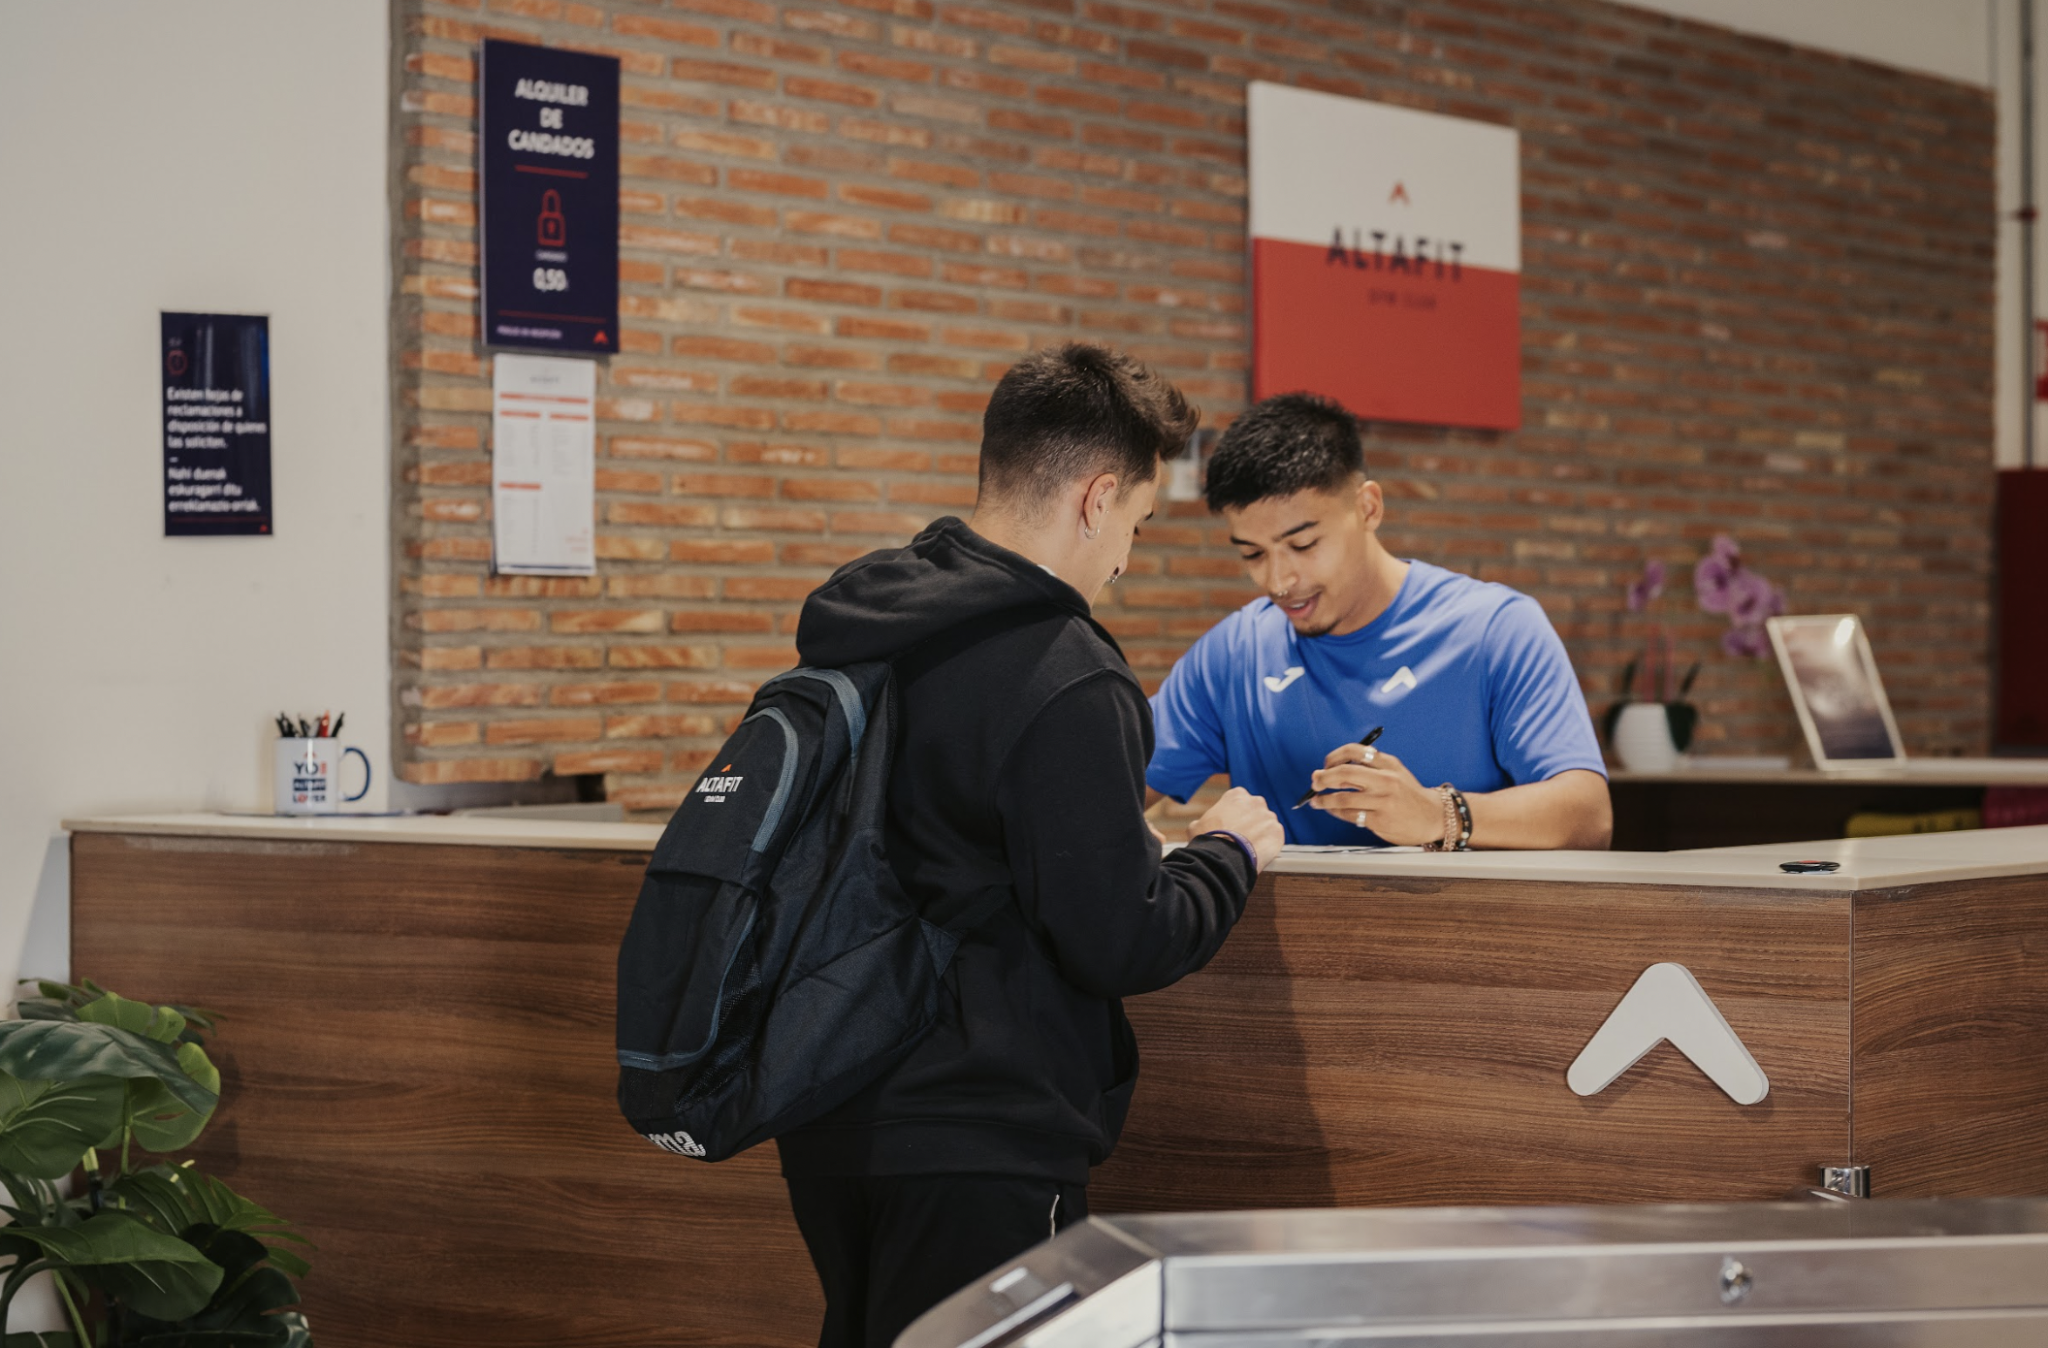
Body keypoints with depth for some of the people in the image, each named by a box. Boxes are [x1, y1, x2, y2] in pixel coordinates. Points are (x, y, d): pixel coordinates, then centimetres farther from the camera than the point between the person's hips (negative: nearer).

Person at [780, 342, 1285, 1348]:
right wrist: (1228, 853, 1)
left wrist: (1136, 840, 14)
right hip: (979, 1152, -8)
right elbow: (1121, 947, -18)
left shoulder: (855, 631, 8)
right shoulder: (1066, 685, -19)